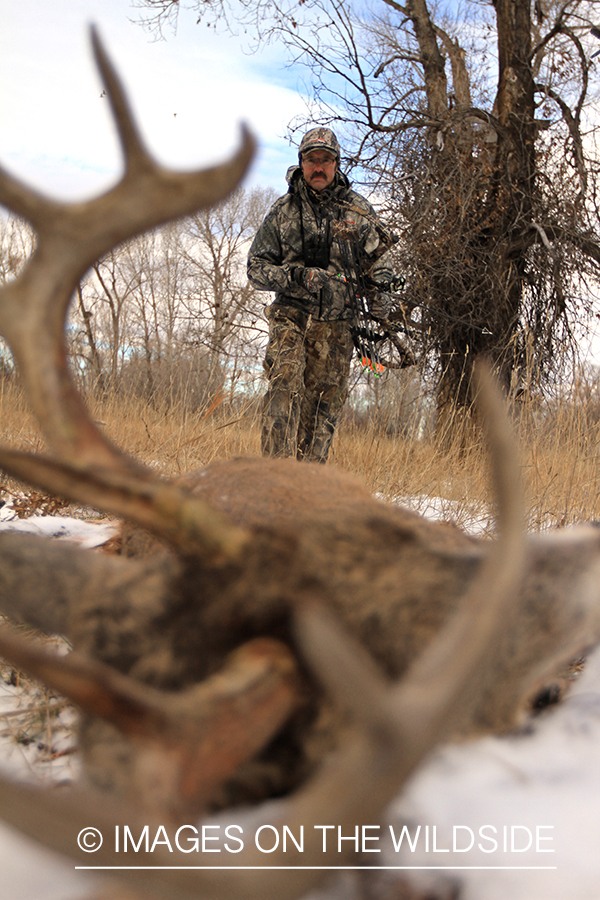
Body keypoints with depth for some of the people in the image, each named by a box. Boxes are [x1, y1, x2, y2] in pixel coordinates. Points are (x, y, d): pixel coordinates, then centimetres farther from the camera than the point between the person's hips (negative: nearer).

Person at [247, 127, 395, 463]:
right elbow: (256, 267, 8)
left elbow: (380, 266, 13)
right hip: (292, 315, -1)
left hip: (338, 324, 1)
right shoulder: (283, 211, 8)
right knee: (286, 383, -22)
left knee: (324, 404, 0)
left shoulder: (360, 211, 10)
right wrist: (297, 276, -11)